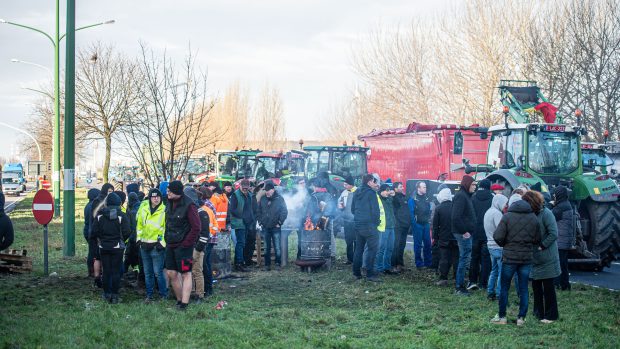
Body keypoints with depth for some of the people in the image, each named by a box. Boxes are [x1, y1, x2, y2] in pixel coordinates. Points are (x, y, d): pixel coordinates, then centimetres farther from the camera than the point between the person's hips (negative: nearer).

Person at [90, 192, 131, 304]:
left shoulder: (99, 215, -2)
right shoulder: (121, 215, -10)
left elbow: (94, 232, -3)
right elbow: (126, 232, -14)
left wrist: (98, 241, 14)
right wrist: (121, 240, 6)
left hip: (104, 247, 2)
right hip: (117, 247, -2)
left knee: (106, 271, 11)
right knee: (116, 271, 2)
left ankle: (107, 294, 15)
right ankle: (114, 295, 2)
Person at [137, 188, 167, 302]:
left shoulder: (164, 211, -10)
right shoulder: (143, 208, 5)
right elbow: (139, 224, 16)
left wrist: (162, 242, -13)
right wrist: (139, 238, 11)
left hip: (157, 246, -5)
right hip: (144, 245, 6)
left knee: (158, 272, -5)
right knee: (147, 273, 13)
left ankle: (163, 295, 8)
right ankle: (149, 295, 22)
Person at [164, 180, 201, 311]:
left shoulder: (189, 205, -16)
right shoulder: (170, 203, 8)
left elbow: (196, 228, -17)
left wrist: (186, 244, -16)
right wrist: (167, 237, 12)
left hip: (184, 246, -8)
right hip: (171, 245, 8)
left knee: (186, 274, -2)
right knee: (171, 273, 10)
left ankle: (184, 303, -1)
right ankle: (179, 300, 21)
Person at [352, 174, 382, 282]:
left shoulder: (357, 193, 12)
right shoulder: (371, 193, -11)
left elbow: (352, 209, 18)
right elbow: (375, 210, -14)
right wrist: (377, 221, 0)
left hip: (357, 224, 8)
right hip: (369, 225, -8)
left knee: (358, 248, 14)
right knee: (372, 249, -5)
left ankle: (356, 273, 16)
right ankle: (370, 274, -10)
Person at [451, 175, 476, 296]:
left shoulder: (465, 195, 17)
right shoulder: (461, 196, -15)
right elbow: (456, 217, -24)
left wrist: (467, 230, 14)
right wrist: (464, 231, -20)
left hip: (465, 233, 10)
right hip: (463, 234, -10)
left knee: (464, 259, 15)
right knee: (465, 259, -6)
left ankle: (460, 285, 21)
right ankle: (460, 287, -1)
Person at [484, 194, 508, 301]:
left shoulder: (488, 212, 13)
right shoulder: (497, 213, -17)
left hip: (491, 245, 10)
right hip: (499, 247, -10)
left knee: (494, 270, 18)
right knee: (502, 272, -3)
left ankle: (490, 292, 21)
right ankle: (499, 295, -1)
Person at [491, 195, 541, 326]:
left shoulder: (507, 216, -9)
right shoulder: (534, 218, 2)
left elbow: (498, 237, -14)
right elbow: (537, 240, 2)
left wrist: (505, 244, 6)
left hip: (510, 257, -3)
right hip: (527, 258, 3)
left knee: (504, 288, 8)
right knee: (524, 289, 9)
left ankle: (502, 317, 13)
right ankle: (521, 318, 10)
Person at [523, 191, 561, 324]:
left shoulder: (546, 213, -15)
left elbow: (553, 234, -19)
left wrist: (541, 246, -17)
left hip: (547, 259, -7)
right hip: (535, 258, 7)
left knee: (548, 287, 1)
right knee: (536, 285, 13)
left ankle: (550, 315, 10)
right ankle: (539, 313, 23)